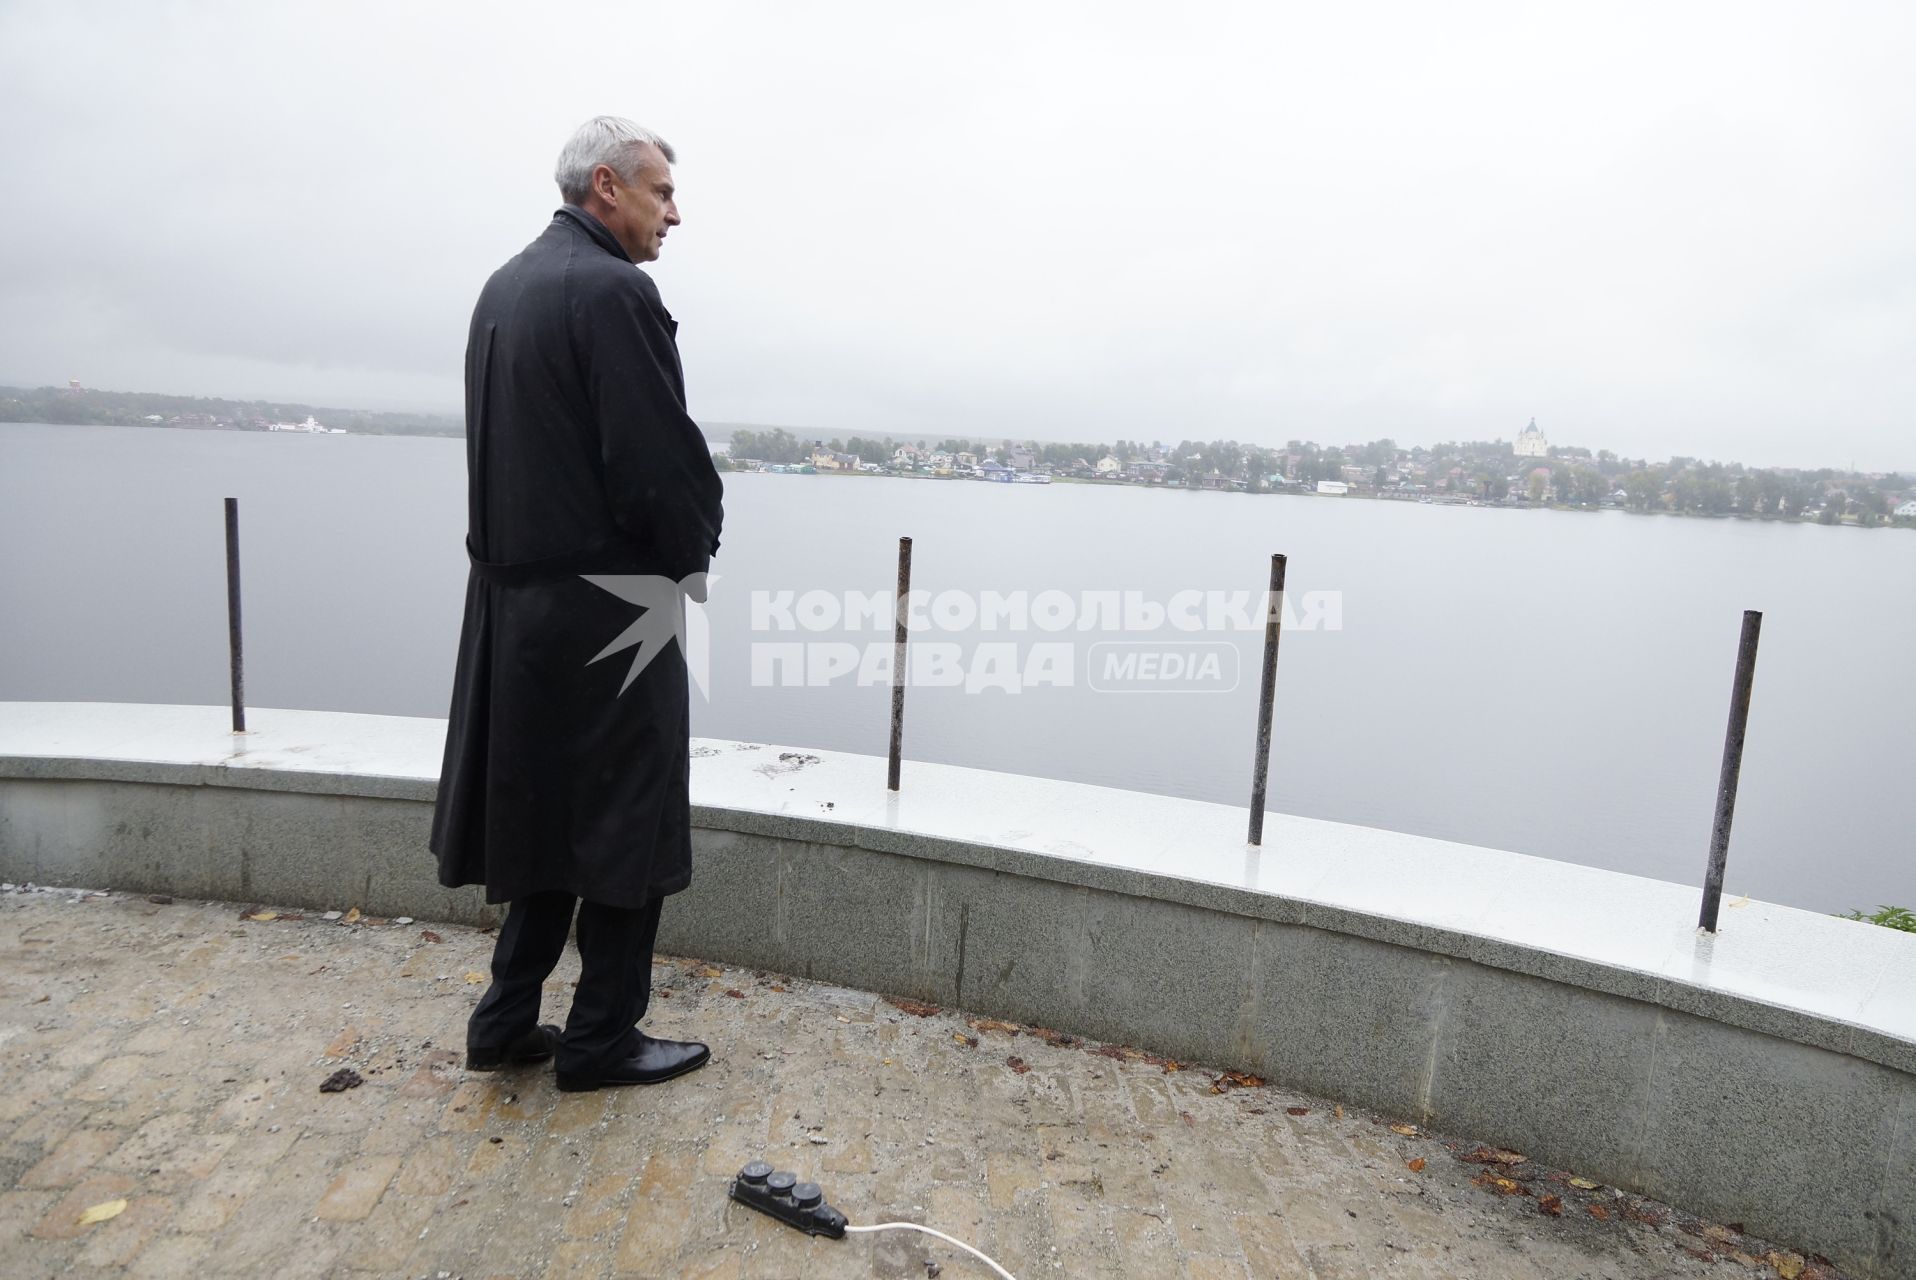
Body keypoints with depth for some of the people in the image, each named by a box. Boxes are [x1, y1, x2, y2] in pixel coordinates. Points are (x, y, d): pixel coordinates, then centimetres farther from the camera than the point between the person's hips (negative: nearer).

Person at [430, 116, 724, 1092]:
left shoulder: (503, 286, 14)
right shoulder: (613, 291, -15)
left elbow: (507, 445, 15)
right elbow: (663, 461, -20)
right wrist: (691, 553, -2)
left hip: (515, 593, 9)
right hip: (604, 602, -9)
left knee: (549, 809, 19)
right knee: (628, 820, 5)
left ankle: (507, 1021, 27)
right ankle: (601, 1038, 18)